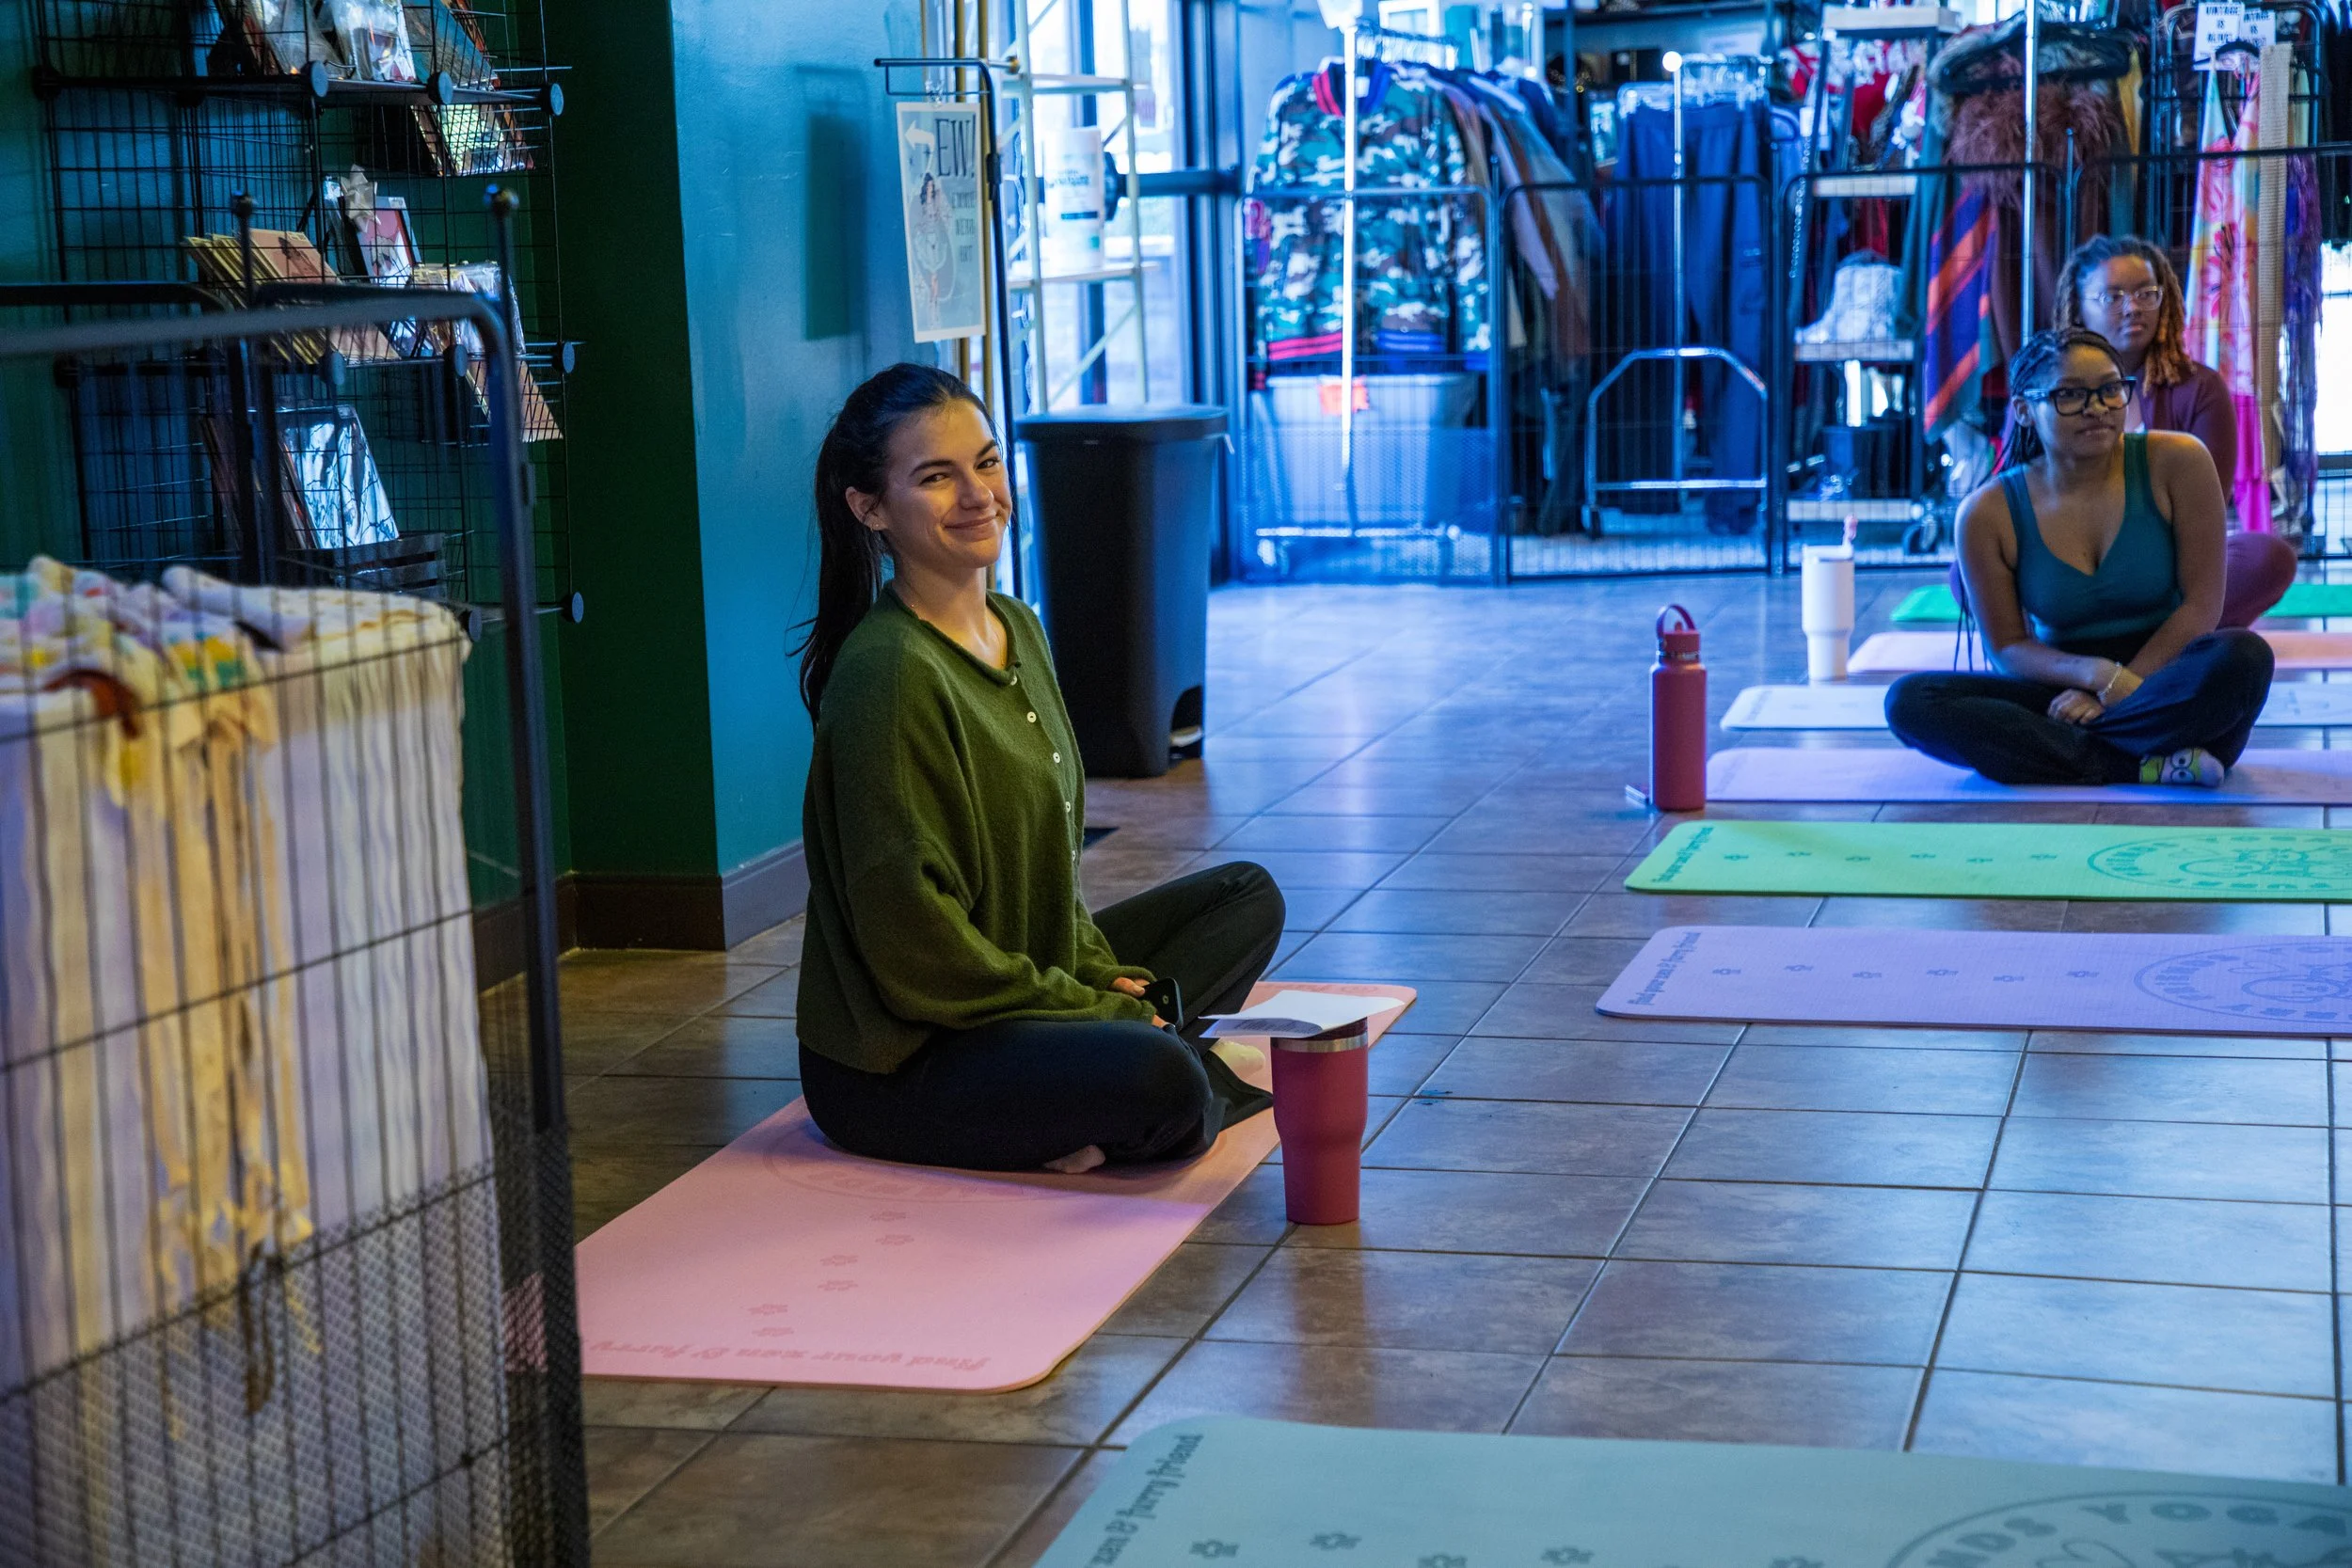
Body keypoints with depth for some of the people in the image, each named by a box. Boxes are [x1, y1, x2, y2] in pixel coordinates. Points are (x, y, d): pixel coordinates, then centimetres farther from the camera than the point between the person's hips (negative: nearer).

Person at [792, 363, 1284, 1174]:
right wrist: (1088, 1008, -15)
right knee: (1161, 1078, -33)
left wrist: (1103, 978, 2)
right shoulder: (887, 674, -21)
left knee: (1246, 896, 16)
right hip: (892, 1066, -10)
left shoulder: (1019, 630, 8)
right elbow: (910, 930, -22)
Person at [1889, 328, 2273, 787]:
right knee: (1908, 700, -24)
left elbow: (2201, 605, -7)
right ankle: (2144, 768, -28)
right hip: (2062, 687, 1)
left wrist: (2112, 695, -16)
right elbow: (2008, 646, -1)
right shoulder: (1988, 515, -5)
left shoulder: (2177, 462, -7)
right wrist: (2099, 675, -21)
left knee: (2243, 656, -35)